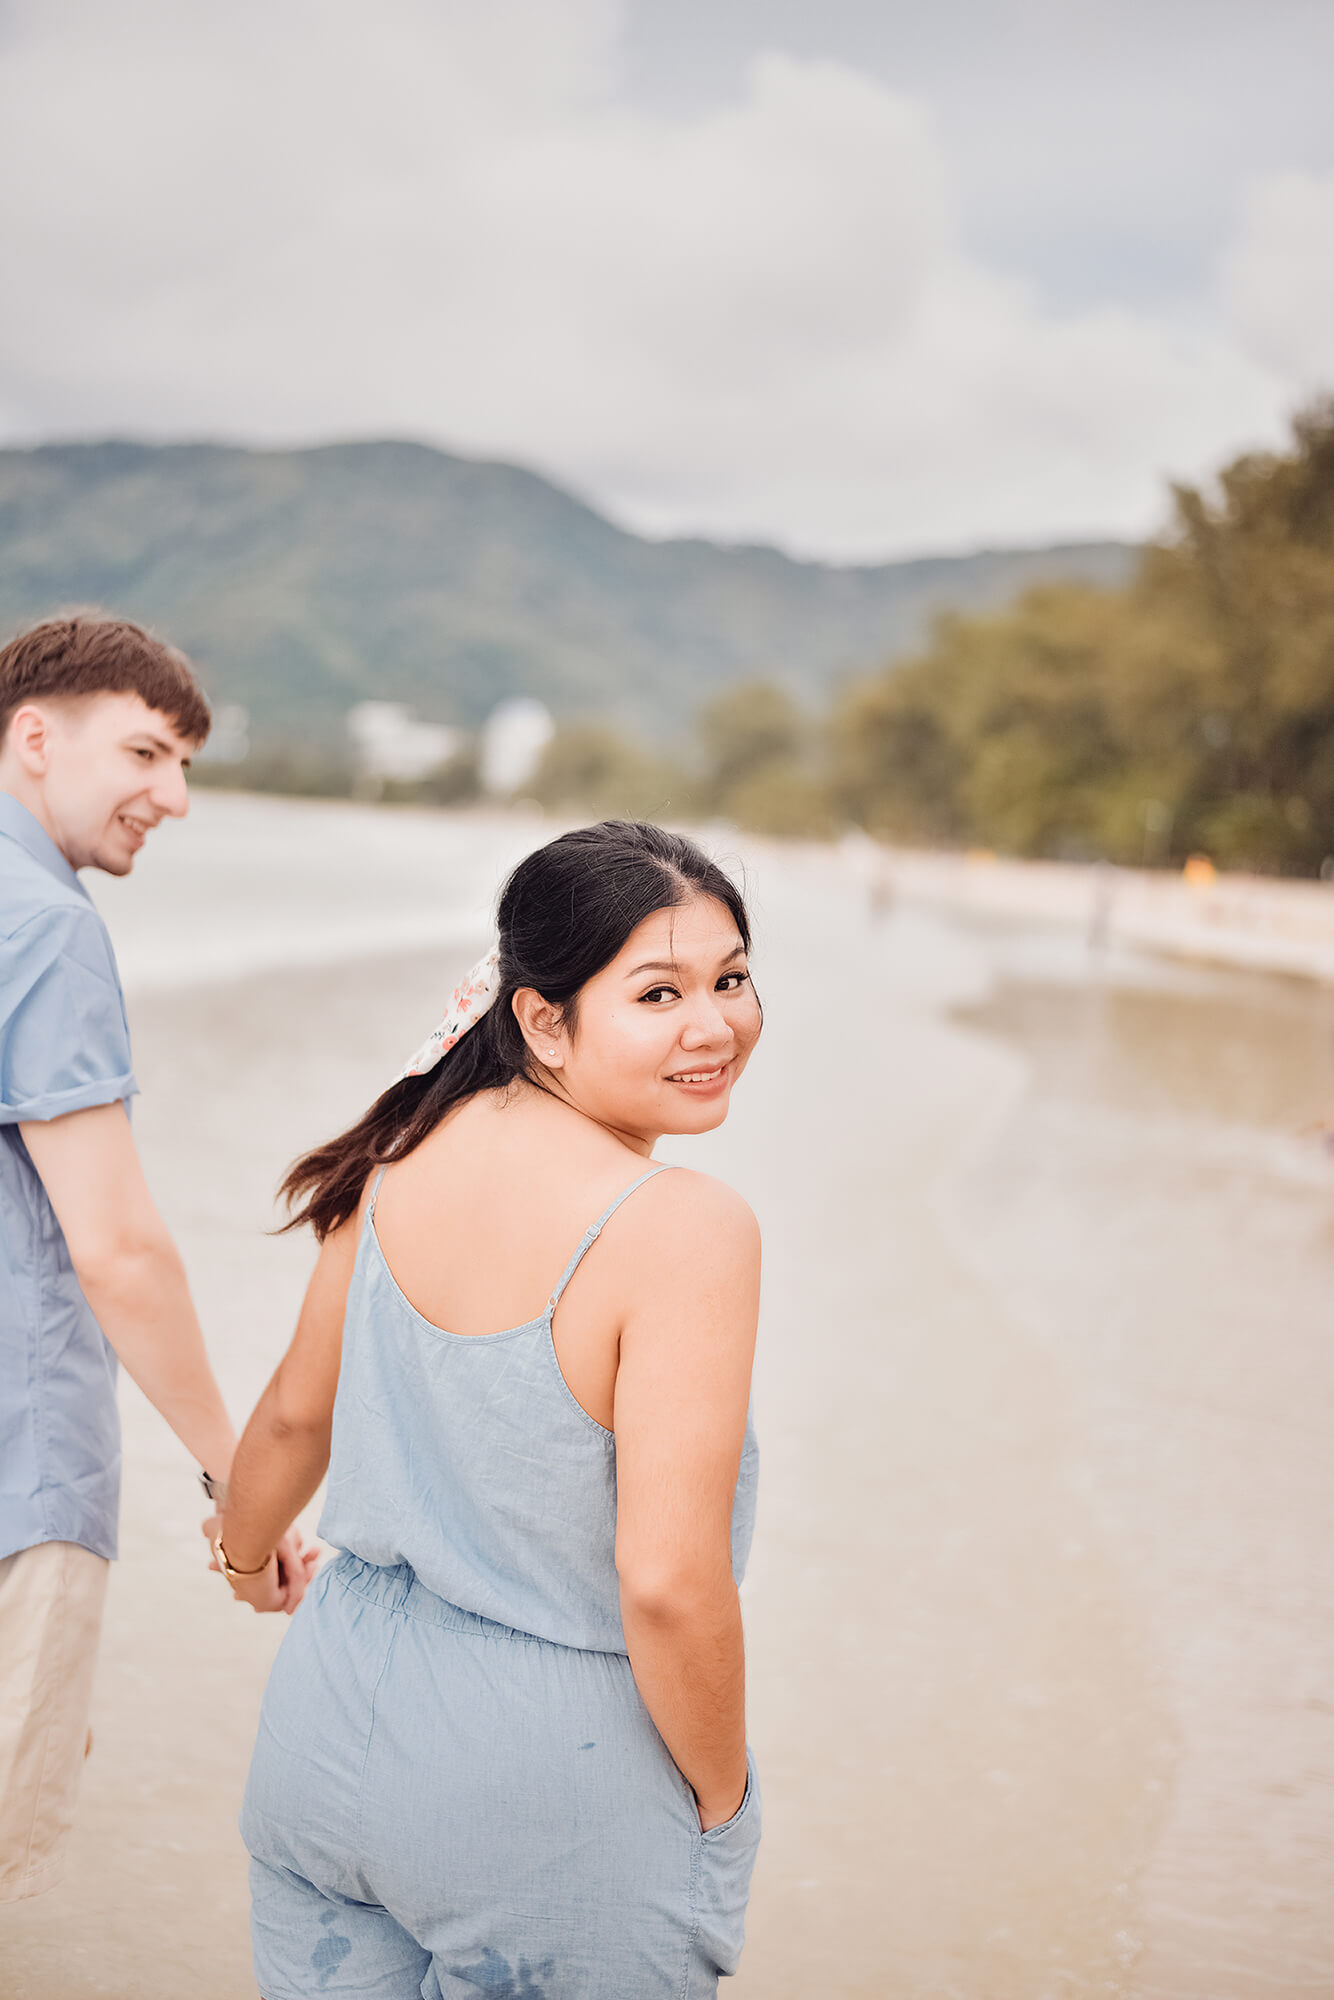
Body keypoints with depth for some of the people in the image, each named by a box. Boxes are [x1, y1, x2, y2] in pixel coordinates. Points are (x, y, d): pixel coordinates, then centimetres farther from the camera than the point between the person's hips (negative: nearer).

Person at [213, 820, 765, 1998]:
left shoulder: (408, 1150, -4)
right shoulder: (684, 1230, -24)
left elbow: (299, 1411, 10)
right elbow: (668, 1582, -26)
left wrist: (247, 1546, 31)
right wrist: (723, 1803, -9)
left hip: (341, 1722, 6)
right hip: (551, 1766, -5)